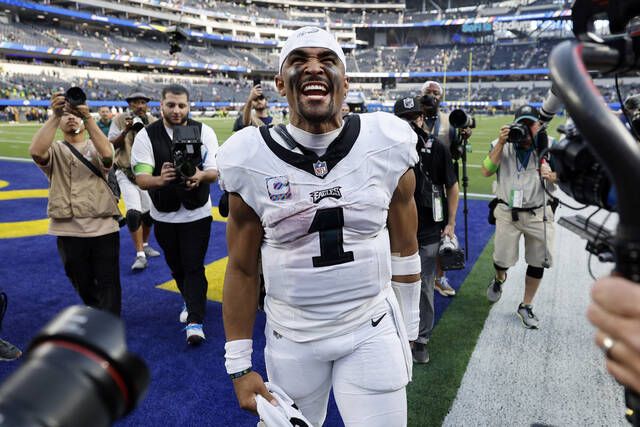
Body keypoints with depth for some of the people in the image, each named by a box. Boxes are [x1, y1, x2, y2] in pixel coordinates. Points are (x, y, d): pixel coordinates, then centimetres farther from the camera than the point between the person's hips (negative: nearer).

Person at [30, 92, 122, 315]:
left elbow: (107, 153, -19)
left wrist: (87, 116, -25)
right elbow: (36, 150, -17)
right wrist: (54, 116, -21)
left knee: (108, 284, 0)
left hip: (103, 228, -1)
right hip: (69, 231, 2)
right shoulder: (54, 150, 8)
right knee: (84, 286, 16)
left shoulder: (95, 148, 7)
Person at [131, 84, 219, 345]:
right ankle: (191, 302, 42)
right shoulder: (146, 136, -8)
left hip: (197, 213, -2)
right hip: (164, 215, 2)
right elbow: (141, 179, -14)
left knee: (194, 267, -4)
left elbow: (214, 172, -11)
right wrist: (160, 179, -37)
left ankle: (195, 321, 5)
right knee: (176, 266, 17)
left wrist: (200, 175, -35)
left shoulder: (203, 132, -8)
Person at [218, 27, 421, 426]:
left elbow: (404, 248, 2)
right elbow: (242, 269, -2)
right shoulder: (252, 162, -12)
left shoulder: (387, 146, -11)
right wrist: (239, 365, 0)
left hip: (373, 330, 0)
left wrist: (407, 332, 9)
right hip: (291, 337, 1)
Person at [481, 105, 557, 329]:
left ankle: (526, 306, 27)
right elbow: (486, 171, -14)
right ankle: (499, 279, 44)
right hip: (507, 212, -1)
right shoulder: (501, 145, -4)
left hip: (538, 214, 1)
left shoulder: (548, 147, -2)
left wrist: (552, 176, -22)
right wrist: (501, 143, -22)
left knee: (537, 262, 7)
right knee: (502, 260, 6)